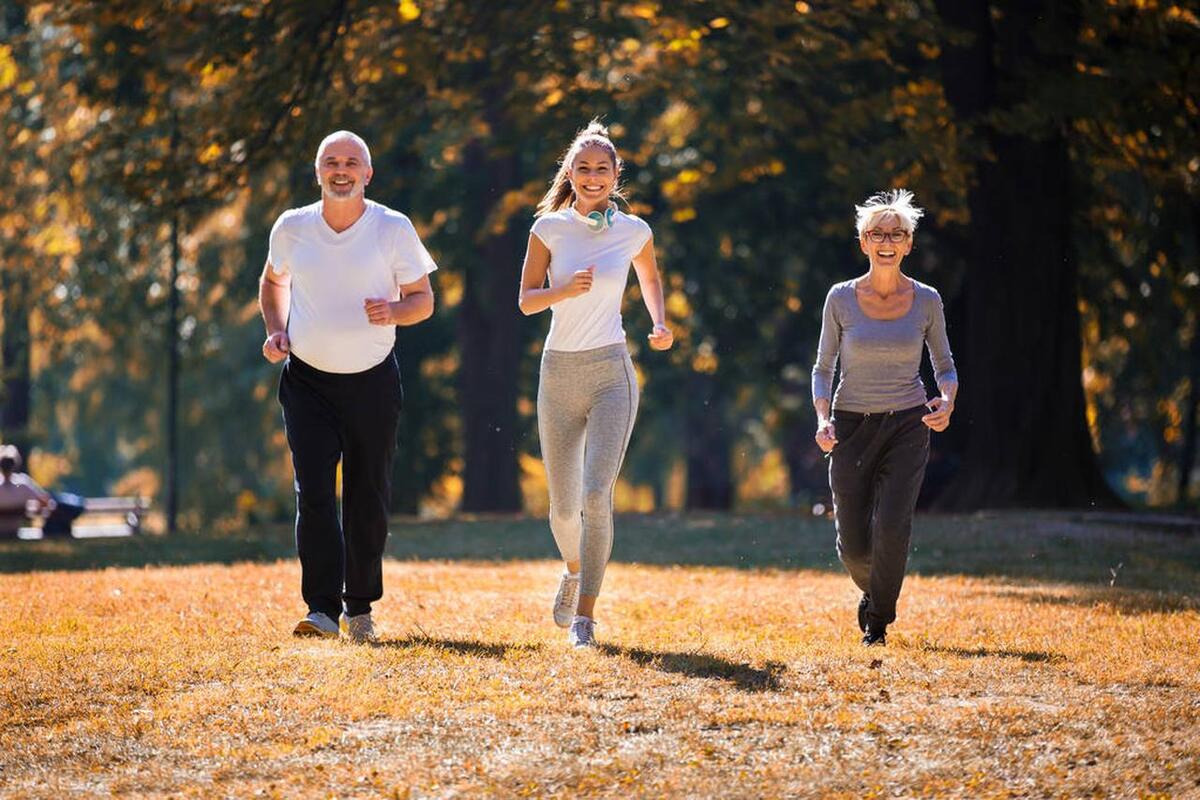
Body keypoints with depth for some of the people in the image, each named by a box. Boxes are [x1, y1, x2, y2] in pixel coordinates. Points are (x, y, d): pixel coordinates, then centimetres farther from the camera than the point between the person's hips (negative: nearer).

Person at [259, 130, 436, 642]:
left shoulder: (394, 229, -6)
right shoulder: (292, 228, 0)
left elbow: (424, 299, 1)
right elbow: (273, 281, 19)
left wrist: (393, 311, -21)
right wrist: (275, 331, 2)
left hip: (373, 382, 0)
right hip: (307, 380, 1)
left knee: (368, 498, 5)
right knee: (313, 493, -13)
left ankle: (360, 608, 18)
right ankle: (322, 609, -16)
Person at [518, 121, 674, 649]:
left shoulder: (633, 231, 2)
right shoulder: (549, 228, 1)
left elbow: (650, 278, 23)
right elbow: (526, 300, 0)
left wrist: (660, 324, 6)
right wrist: (567, 290, -19)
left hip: (610, 373, -2)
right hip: (559, 372, 2)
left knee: (596, 495, -19)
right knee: (564, 505, 10)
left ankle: (584, 614, -15)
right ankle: (573, 570, 43)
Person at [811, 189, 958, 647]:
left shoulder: (926, 300, -1)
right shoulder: (841, 299, -4)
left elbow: (944, 366, 9)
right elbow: (823, 368, 4)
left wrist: (947, 403, -12)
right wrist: (822, 418, -12)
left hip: (908, 425, 0)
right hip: (852, 426, 0)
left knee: (892, 528, -19)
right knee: (854, 546, -2)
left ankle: (878, 619, 5)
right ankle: (872, 590, 35)